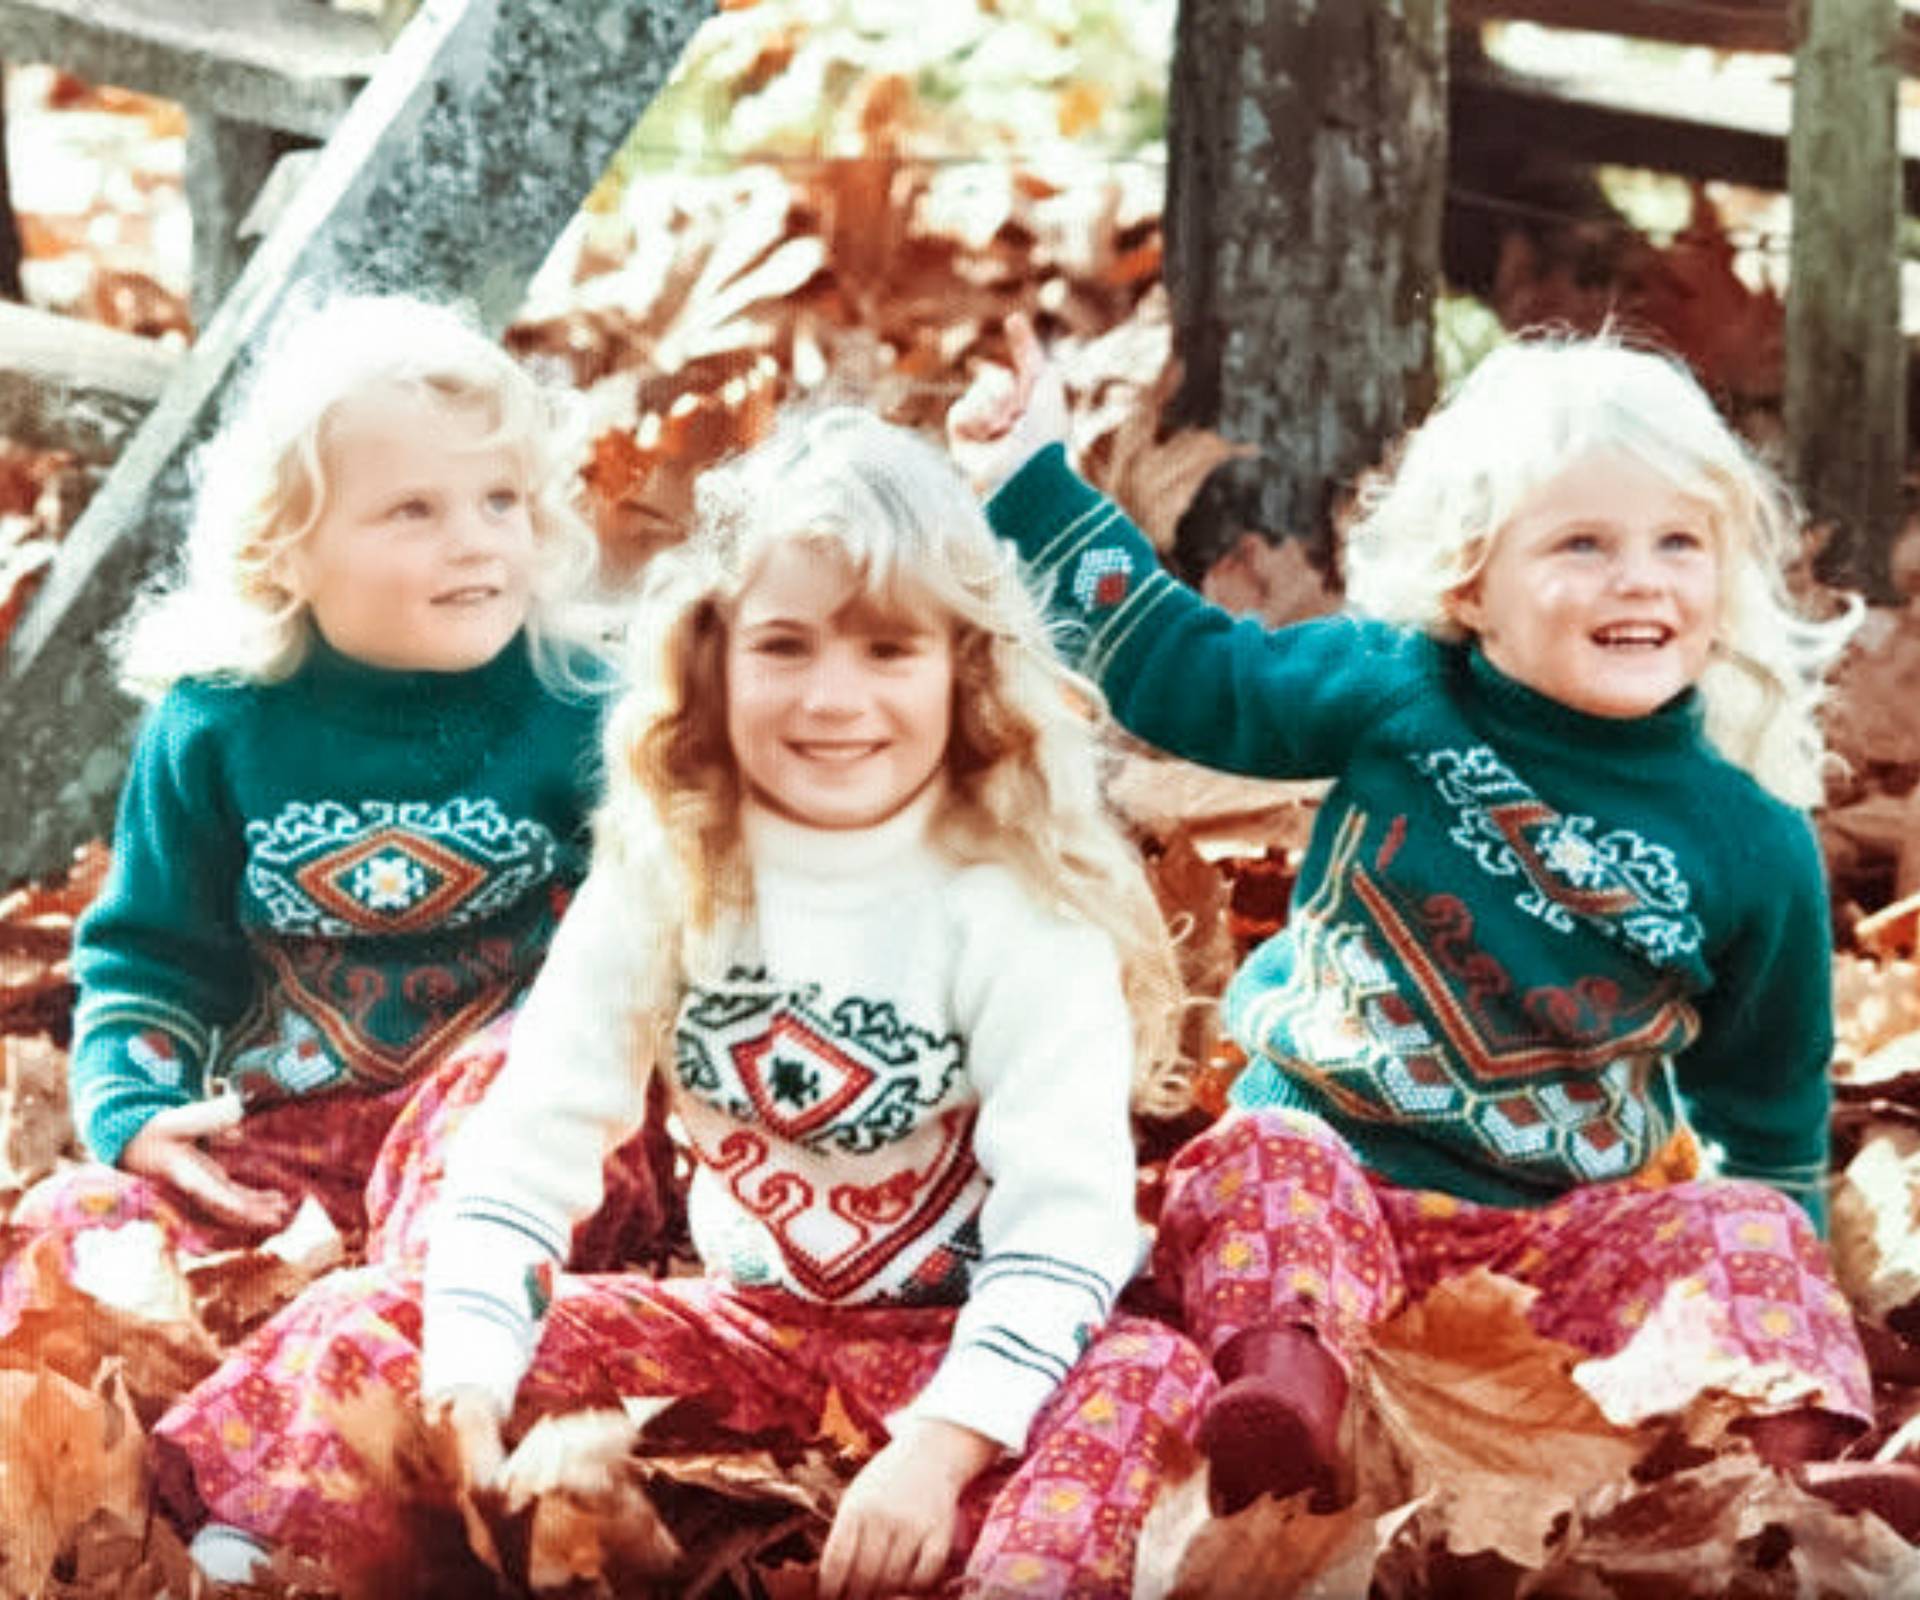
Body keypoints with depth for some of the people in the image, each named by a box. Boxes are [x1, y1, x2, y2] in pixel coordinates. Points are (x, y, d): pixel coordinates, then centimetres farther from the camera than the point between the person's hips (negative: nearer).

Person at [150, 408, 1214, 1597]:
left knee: (1149, 1384, -38)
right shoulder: (662, 879, -3)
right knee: (355, 1342, -10)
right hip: (750, 1326, 4)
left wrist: (940, 1451, -35)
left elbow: (1068, 1211, -20)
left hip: (963, 1344, -4)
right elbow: (527, 1145, -8)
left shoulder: (1022, 903, -14)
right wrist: (463, 1393, -24)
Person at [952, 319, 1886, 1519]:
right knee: (1258, 1163, -30)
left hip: (1577, 1231, 1)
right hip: (1335, 1169, 0)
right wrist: (1035, 481, 5)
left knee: (1742, 1234, -24)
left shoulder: (1754, 845, -2)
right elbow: (1180, 667, 7)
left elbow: (1770, 1108, 9)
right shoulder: (1392, 693, -4)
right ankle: (1285, 1395, -55)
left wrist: (1781, 1292, 8)